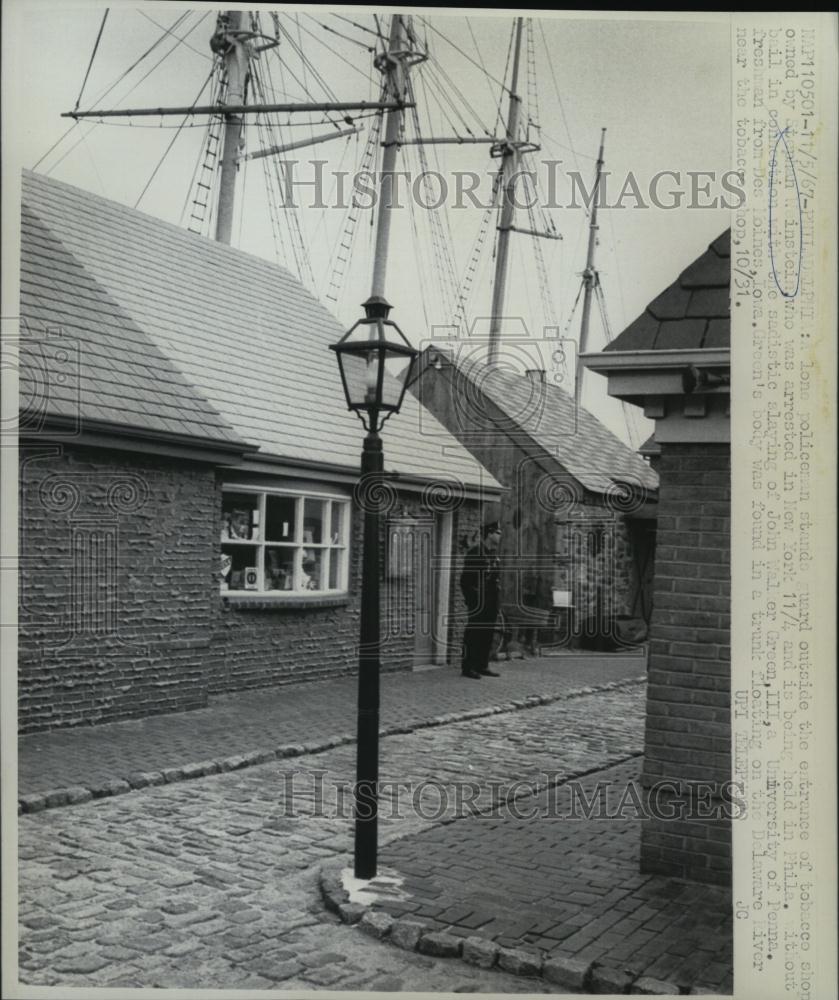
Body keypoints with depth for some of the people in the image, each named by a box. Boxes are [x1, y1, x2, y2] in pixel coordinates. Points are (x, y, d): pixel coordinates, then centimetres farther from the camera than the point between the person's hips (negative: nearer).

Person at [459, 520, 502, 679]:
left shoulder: (494, 554, 14)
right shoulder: (475, 552, -10)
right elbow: (465, 579, -11)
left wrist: (498, 599, 13)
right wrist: (470, 599, -13)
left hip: (492, 604, 8)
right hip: (478, 603, -8)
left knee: (488, 635, 11)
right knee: (473, 634, -3)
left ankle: (482, 666, 18)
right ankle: (467, 667, 2)